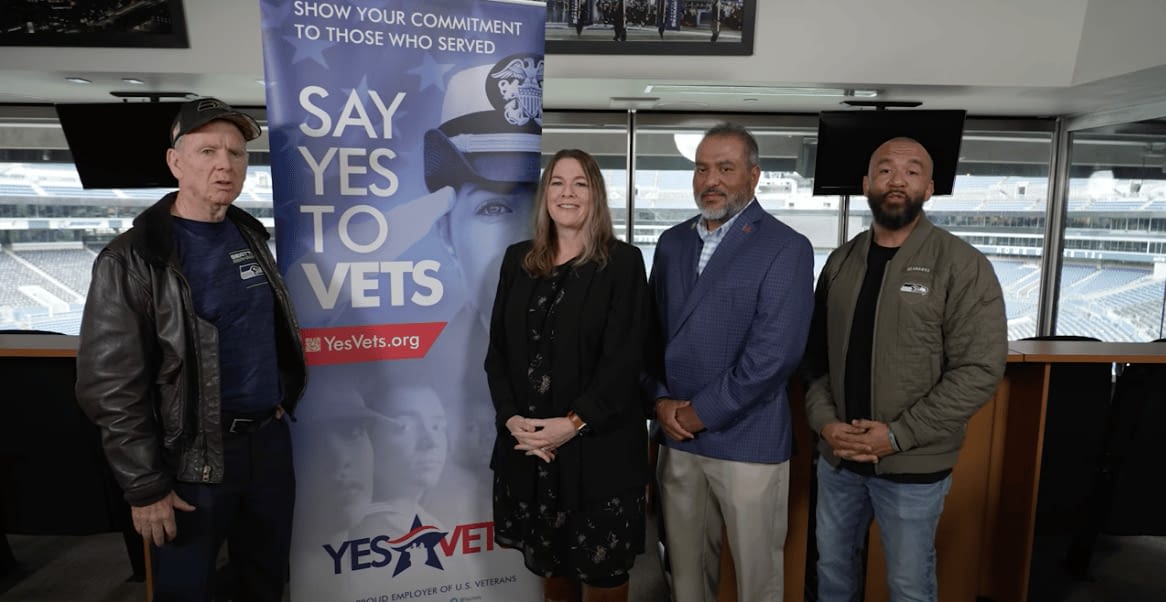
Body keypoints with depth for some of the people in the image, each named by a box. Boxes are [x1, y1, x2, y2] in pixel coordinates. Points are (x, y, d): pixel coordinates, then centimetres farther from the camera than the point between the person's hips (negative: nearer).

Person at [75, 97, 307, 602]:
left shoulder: (250, 235, 5)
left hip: (269, 437, 6)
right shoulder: (131, 261, -15)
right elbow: (111, 387, -15)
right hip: (194, 458, -5)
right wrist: (145, 486, -13)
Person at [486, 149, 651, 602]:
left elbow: (624, 358, -12)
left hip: (598, 444, -3)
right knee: (548, 560, 17)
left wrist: (575, 423, -18)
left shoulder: (623, 262, -5)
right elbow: (498, 350, 5)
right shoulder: (518, 260, 7)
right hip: (527, 441, 4)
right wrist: (511, 417, -8)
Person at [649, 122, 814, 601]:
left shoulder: (786, 248, -9)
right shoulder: (672, 242, 9)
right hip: (676, 438, 5)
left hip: (748, 443, -4)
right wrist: (661, 401, -5)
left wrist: (700, 413, -14)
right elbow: (652, 330, 9)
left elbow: (773, 354, -17)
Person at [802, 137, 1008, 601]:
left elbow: (979, 369, -15)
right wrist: (824, 421, -8)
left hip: (913, 466, -4)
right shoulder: (841, 262, 4)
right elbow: (816, 351, 6)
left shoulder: (962, 266, -11)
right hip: (837, 456, 4)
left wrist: (898, 436, -19)